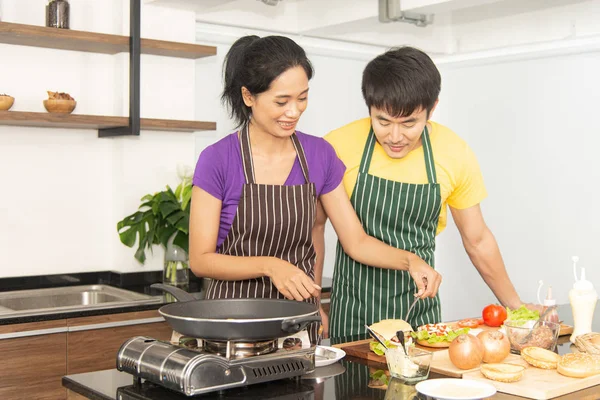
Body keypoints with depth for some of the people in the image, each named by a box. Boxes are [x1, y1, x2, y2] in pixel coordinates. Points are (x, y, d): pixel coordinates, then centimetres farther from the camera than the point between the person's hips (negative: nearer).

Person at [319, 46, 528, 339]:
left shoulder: (456, 155, -7)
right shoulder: (338, 147, -13)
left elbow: (477, 240, 6)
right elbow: (314, 224, -1)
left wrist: (516, 307, 11)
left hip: (421, 309, 2)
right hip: (354, 311, -1)